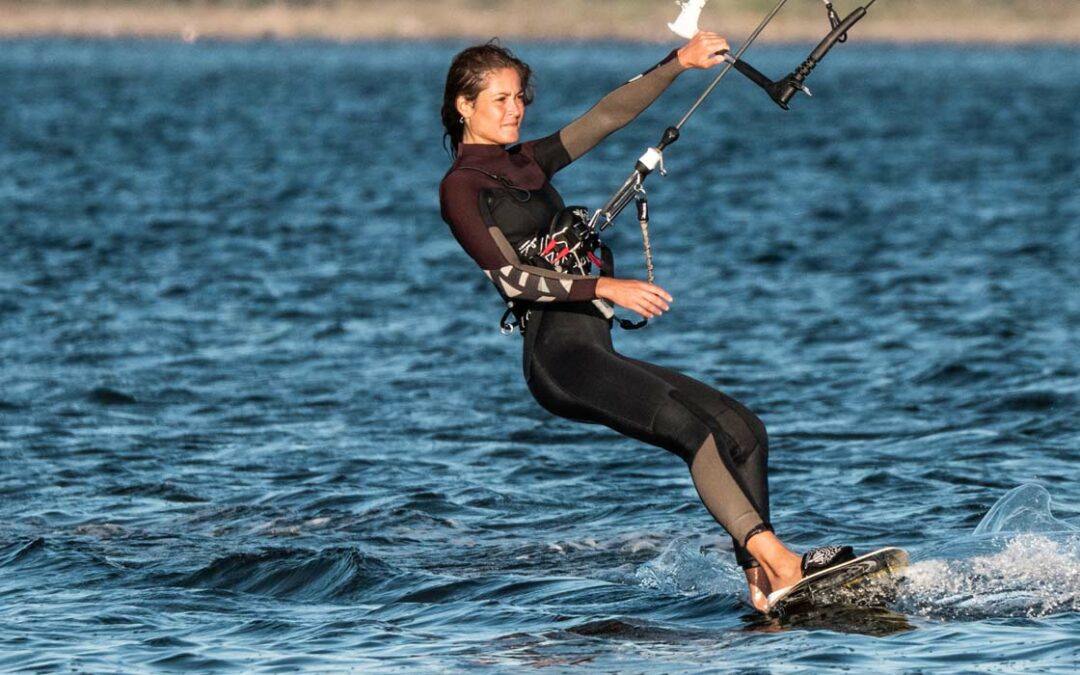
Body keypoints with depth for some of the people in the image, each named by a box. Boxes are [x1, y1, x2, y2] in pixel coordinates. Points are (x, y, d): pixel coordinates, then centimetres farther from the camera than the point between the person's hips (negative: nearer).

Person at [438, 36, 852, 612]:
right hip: (558, 355, -9)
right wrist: (606, 288, -23)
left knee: (741, 428, -4)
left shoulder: (527, 164, 22)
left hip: (594, 351, 9)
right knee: (690, 427, -25)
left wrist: (679, 63, 9)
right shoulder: (460, 187, -1)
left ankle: (762, 584, -12)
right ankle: (777, 561, -33)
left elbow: (609, 115, 20)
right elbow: (510, 277, -13)